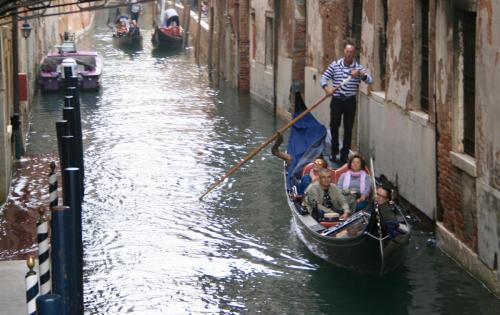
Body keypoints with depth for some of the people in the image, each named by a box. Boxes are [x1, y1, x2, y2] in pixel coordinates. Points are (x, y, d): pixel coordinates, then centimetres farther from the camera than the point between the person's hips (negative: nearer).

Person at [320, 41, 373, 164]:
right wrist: (326, 87, -21)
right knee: (334, 126, 1)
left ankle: (344, 154, 12)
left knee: (348, 128, 3)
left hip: (350, 102, 0)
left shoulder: (359, 67, 1)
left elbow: (370, 81, -7)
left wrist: (361, 75, -27)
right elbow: (324, 77, 0)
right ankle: (334, 152, 17)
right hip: (336, 100, 0)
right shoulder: (335, 65, 2)